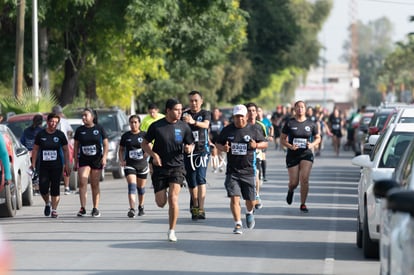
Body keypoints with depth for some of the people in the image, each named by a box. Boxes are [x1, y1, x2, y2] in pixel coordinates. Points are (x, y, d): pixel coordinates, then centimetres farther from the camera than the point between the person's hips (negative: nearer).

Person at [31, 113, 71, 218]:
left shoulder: (60, 135, 2)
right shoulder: (40, 134, 3)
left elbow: (66, 150, 7)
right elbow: (35, 149, 9)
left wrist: (67, 165, 2)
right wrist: (33, 164, 3)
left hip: (57, 166, -1)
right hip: (43, 166, 1)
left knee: (55, 189, -3)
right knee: (43, 188, -7)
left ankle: (54, 210, 6)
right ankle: (47, 203, 22)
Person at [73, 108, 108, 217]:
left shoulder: (99, 129, 1)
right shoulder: (79, 130, 6)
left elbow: (105, 144, 3)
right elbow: (76, 146, 10)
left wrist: (104, 157, -10)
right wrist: (75, 161, 6)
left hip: (96, 159, -1)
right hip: (83, 160, 1)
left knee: (95, 185, 5)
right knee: (82, 183, -14)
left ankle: (95, 209, 12)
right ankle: (83, 208, -17)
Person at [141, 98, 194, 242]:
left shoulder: (184, 126, 0)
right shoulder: (156, 126, -4)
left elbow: (190, 144, 12)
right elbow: (144, 143, 5)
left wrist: (189, 148, -13)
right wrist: (153, 155, -13)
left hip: (177, 167, 0)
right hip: (160, 167, 0)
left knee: (173, 198, -16)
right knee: (161, 202, 2)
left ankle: (172, 231, -5)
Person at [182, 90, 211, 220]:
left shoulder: (205, 114, 0)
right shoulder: (184, 114, 8)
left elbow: (205, 124, -23)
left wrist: (193, 122, -42)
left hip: (202, 151, -3)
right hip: (188, 152, 3)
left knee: (201, 179, -18)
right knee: (191, 182, 8)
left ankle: (201, 209, -24)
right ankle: (194, 207, 27)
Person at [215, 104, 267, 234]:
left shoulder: (253, 130, 0)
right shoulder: (227, 130, 2)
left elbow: (265, 143, 8)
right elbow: (218, 143, 13)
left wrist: (256, 145, -14)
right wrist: (223, 148, -10)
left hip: (248, 171, 0)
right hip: (232, 171, 0)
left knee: (250, 200, 8)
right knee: (234, 198, -11)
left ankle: (249, 213, 42)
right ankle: (238, 224, -1)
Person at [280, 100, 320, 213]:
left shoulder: (311, 124, 3)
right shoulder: (289, 123, -1)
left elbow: (318, 138, 14)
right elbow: (282, 139, 2)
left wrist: (312, 144, -7)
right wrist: (290, 146, -17)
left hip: (306, 154, 0)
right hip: (292, 155, 0)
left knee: (304, 179, -15)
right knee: (294, 182, 1)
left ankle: (303, 204, -3)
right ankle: (290, 191, 40)